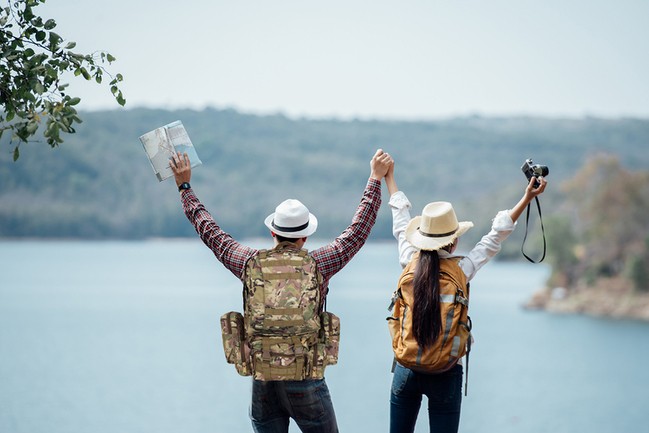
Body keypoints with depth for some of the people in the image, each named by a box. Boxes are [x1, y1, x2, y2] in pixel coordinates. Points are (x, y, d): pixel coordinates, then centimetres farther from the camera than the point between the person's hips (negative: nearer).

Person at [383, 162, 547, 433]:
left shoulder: (410, 264, -4)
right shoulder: (461, 270, -10)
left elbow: (401, 222, 10)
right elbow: (496, 236, -3)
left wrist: (388, 176, 23)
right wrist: (527, 198, 3)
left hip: (406, 370, 2)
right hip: (445, 375, -2)